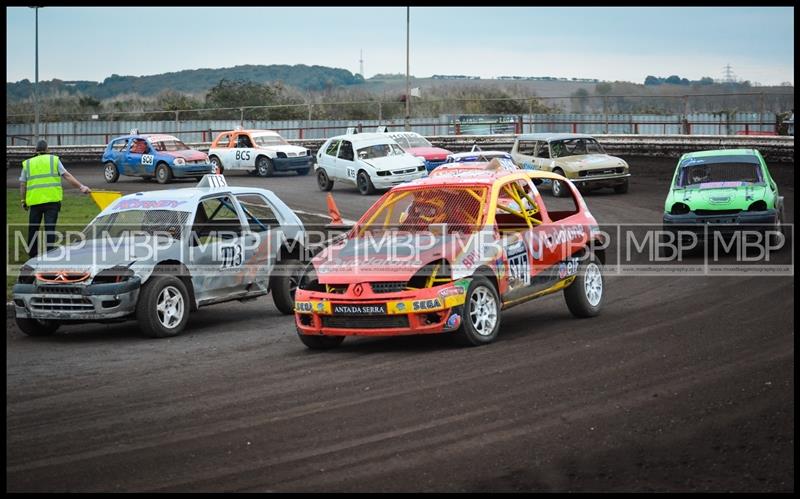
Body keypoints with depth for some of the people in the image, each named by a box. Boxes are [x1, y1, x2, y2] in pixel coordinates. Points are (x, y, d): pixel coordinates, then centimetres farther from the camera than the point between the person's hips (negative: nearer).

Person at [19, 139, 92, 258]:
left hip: (34, 200, 1)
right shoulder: (54, 160, 7)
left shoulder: (27, 163, 12)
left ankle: (32, 255, 18)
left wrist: (23, 201, 16)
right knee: (50, 228, -1)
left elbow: (22, 184, 10)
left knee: (33, 229, 12)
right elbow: (67, 176, -1)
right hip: (52, 199, -1)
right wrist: (81, 187, -2)